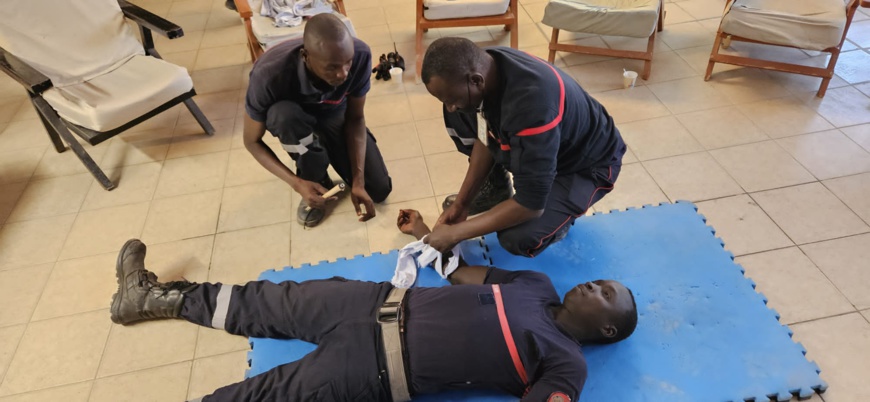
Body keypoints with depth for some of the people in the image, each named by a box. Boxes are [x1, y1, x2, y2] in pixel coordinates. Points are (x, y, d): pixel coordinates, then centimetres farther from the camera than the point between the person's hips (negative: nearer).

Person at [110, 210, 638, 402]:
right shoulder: (538, 285, 11)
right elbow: (464, 274, 18)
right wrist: (428, 235, 20)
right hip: (386, 303, 6)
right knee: (269, 302, 12)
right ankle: (156, 296, 30)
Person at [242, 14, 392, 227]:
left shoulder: (360, 55, -32)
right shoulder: (270, 74, -39)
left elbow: (355, 117, -18)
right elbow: (252, 141, -23)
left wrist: (358, 182, -26)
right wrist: (297, 184, -34)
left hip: (335, 116, 2)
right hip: (294, 119, -1)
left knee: (379, 190, -9)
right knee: (283, 113, -39)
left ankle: (326, 150, 18)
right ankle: (314, 177, -9)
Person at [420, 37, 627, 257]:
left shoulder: (530, 105, -42)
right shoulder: (486, 65, -19)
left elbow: (530, 204, -35)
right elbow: (484, 138, -2)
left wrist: (455, 233, -27)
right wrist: (462, 202, -6)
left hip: (587, 164, -7)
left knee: (518, 239, -27)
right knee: (459, 118, -6)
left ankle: (558, 210, 6)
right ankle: (494, 188, 13)